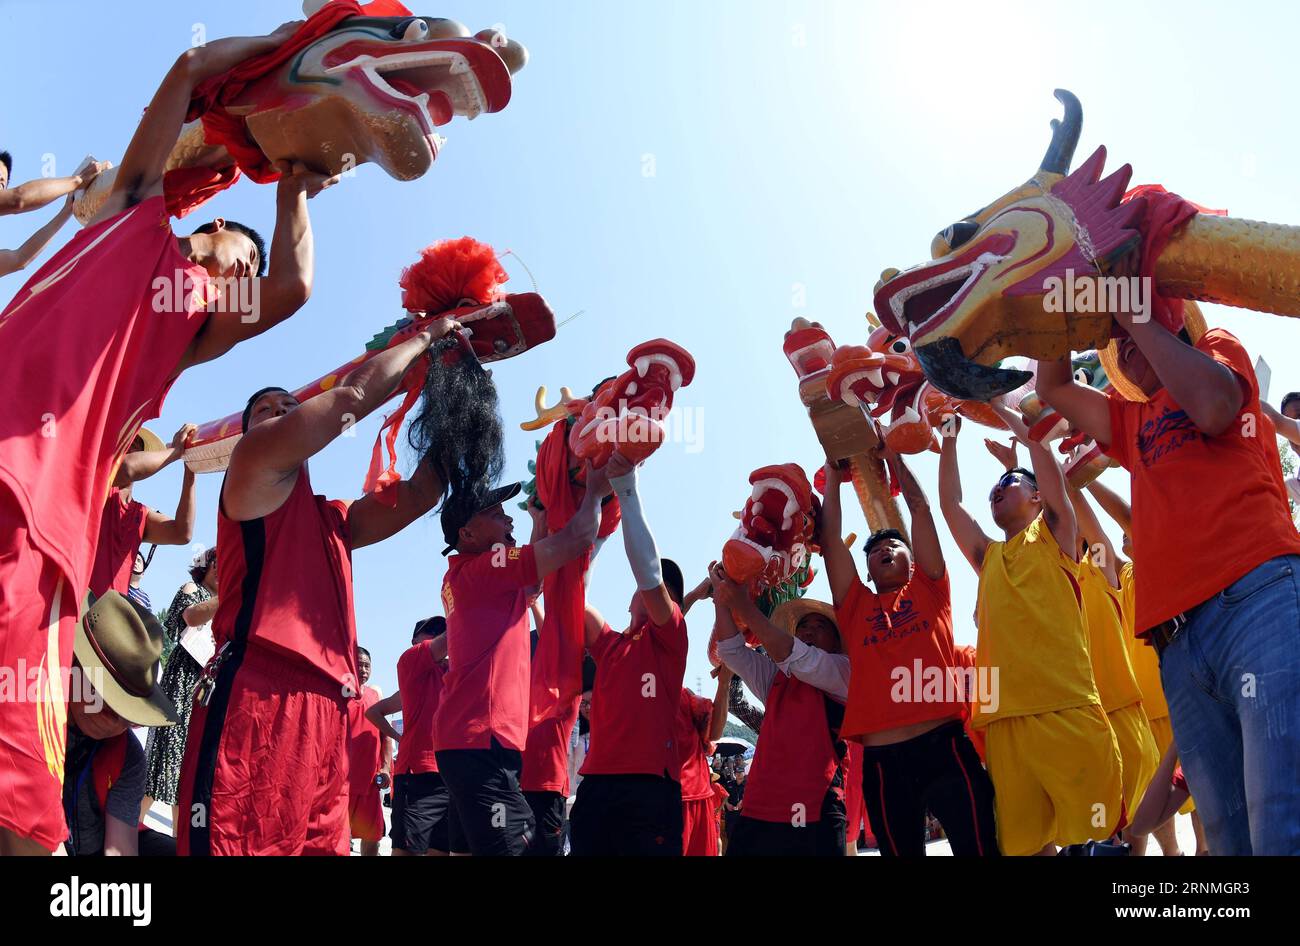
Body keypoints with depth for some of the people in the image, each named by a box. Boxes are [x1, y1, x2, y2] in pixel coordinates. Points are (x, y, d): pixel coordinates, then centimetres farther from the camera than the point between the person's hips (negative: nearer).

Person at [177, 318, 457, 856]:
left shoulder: (335, 519, 30)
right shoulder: (253, 462, 9)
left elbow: (419, 495, 27)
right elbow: (355, 392, 2)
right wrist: (426, 337, 15)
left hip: (326, 710, 8)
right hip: (256, 697, -8)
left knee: (320, 844, 4)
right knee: (233, 843, -15)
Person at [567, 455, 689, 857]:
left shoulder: (670, 637, 3)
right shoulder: (608, 643, 18)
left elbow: (649, 574, -12)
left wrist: (626, 489, -14)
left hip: (650, 788, -5)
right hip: (596, 786, 5)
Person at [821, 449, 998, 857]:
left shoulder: (928, 589, 16)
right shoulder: (855, 605, 17)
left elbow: (920, 508, 14)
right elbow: (830, 536, 15)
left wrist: (892, 455, 20)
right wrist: (833, 472, 21)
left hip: (943, 746, -1)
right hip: (881, 759, 2)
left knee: (978, 849, -4)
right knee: (901, 851, 9)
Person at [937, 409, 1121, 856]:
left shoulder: (1053, 537, 12)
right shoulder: (988, 558, 25)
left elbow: (1049, 466, 3)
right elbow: (949, 503, 25)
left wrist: (1001, 409, 11)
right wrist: (950, 436, 26)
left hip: (1066, 709, -5)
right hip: (1003, 717, 5)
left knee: (1099, 829, -6)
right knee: (1024, 841, 4)